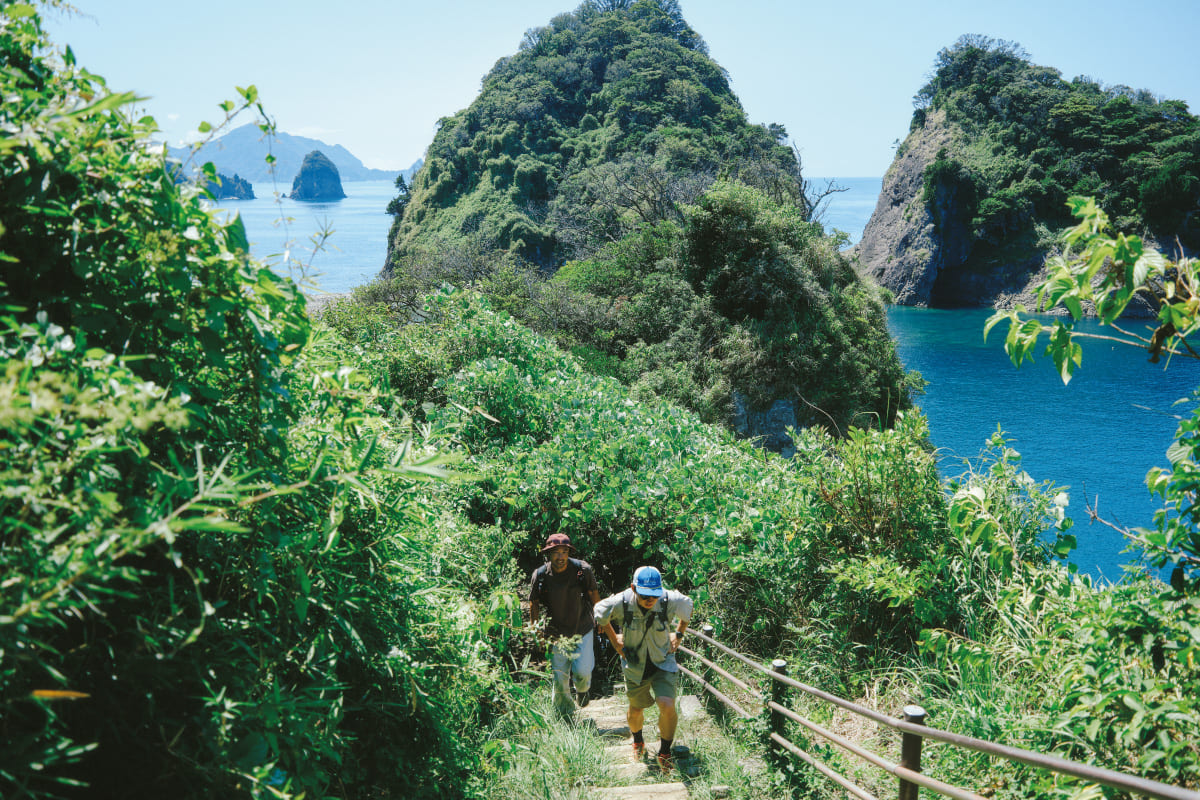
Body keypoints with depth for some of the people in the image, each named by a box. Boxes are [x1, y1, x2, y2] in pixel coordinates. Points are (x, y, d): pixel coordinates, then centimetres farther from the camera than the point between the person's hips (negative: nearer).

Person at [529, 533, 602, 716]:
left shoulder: (582, 569, -13)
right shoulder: (539, 575, -12)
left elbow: (593, 594, 3)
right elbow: (534, 603, 4)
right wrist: (534, 628, 7)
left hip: (582, 630, 0)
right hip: (557, 634, 1)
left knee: (582, 670, -11)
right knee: (560, 678, 3)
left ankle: (583, 690, 27)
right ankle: (565, 715, 27)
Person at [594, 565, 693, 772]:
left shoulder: (670, 601, -22)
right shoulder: (621, 603, -25)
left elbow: (688, 607, 4)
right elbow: (600, 612, 0)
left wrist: (678, 634, 3)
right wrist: (614, 639, 2)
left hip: (663, 663, -1)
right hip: (634, 665, 1)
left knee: (667, 706, -19)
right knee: (635, 711, 15)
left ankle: (665, 752, 8)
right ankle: (638, 741, 51)